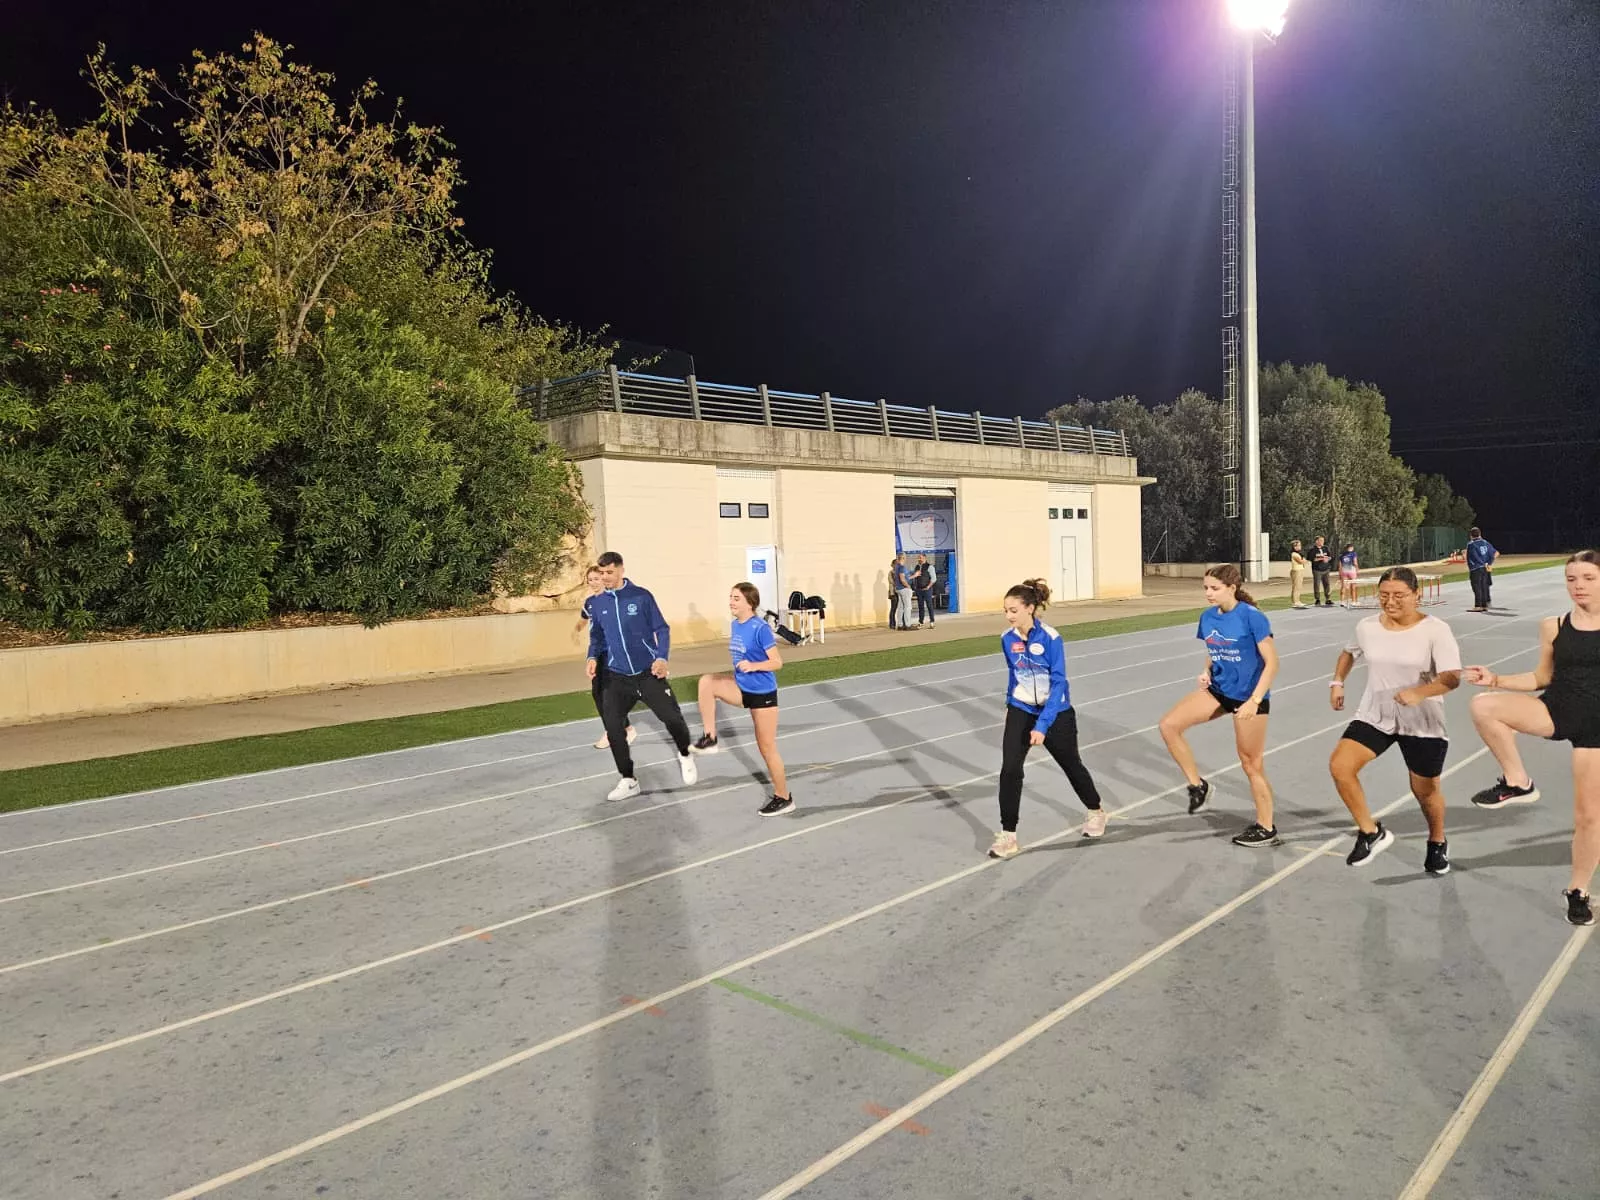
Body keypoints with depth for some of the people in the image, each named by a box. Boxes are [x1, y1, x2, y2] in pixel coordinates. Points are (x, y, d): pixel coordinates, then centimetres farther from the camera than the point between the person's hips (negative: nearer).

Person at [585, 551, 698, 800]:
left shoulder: (641, 596, -7)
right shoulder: (596, 603, 2)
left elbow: (661, 629, -3)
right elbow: (597, 637, 13)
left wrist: (662, 657, -17)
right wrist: (593, 657, -6)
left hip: (648, 673, -3)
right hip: (617, 677, 3)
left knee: (672, 717, -8)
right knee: (613, 728, -3)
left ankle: (685, 756, 25)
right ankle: (628, 781, 16)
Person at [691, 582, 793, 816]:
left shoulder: (760, 628, -19)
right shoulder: (735, 625, 4)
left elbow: (777, 662, -19)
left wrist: (753, 666, -33)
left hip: (762, 693, -7)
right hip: (741, 688, 7)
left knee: (766, 747, 3)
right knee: (706, 681, -20)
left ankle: (783, 797, 20)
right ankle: (709, 739, -12)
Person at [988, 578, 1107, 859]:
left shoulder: (1051, 638, -22)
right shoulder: (1007, 639, -7)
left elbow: (1058, 684, -24)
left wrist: (1042, 725, -30)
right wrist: (1010, 703, 21)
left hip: (1055, 713, -3)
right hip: (1021, 712, 3)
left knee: (1071, 765, 17)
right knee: (1010, 770, -14)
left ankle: (1096, 812, 45)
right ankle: (1007, 836, -6)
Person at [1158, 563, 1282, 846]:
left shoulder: (1252, 617, -18)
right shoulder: (1207, 617, 1)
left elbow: (1272, 663, -17)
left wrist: (1254, 701, -25)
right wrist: (1206, 672, -3)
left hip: (1248, 697, -6)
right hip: (1218, 691, 7)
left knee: (1252, 764, 4)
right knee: (1169, 725, -8)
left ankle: (1266, 829, 22)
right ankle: (1197, 785, 8)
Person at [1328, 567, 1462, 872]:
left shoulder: (1435, 630, -15)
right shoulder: (1367, 626, -3)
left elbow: (1452, 677, -24)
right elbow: (1349, 652, 20)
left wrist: (1418, 693, -41)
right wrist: (1337, 682, 9)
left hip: (1422, 724, -3)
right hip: (1374, 716, 3)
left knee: (1425, 791, 11)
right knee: (1339, 766, -17)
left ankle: (1437, 844, 43)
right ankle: (1371, 832, 2)